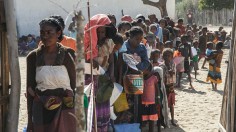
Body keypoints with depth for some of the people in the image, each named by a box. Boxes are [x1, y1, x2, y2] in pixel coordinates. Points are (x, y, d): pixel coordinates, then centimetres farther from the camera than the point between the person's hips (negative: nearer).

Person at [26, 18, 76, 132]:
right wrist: (30, 120, 5)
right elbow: (30, 90, 5)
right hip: (41, 112, 1)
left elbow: (74, 85, 0)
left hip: (64, 111, -1)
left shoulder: (67, 54, -4)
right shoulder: (33, 57, 1)